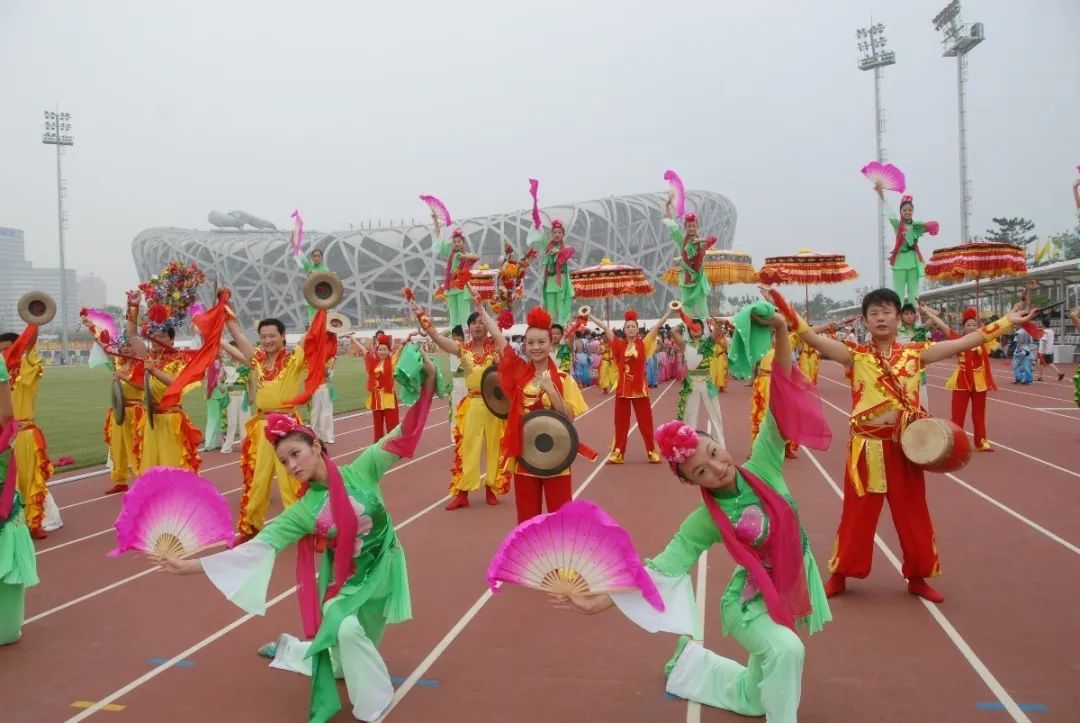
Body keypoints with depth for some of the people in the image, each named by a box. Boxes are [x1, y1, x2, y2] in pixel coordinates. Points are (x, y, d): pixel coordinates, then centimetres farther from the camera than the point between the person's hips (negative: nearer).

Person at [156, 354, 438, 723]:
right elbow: (257, 547, -12)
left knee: (350, 651, -1)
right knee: (346, 630, -21)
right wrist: (190, 565, -17)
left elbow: (402, 436, -19)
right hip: (344, 581, 0)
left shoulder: (361, 471, -15)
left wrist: (426, 387, -32)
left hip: (383, 570, 0)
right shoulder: (302, 512, -12)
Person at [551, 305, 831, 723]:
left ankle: (689, 663, 40)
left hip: (790, 591, 4)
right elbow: (660, 569, -20)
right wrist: (600, 601, -29)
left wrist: (781, 333, -33)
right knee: (786, 650, -36)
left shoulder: (762, 469, -16)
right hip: (751, 601, -4)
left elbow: (781, 403, -22)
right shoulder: (706, 521, -21)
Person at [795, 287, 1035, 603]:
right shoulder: (855, 355, -3)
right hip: (867, 446, -2)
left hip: (904, 446, 2)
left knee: (913, 514, 12)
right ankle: (839, 575, 23)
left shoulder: (914, 353, 3)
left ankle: (917, 577, 30)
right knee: (857, 514, 8)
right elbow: (814, 338, -16)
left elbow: (963, 343, 2)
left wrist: (1006, 322, -1)